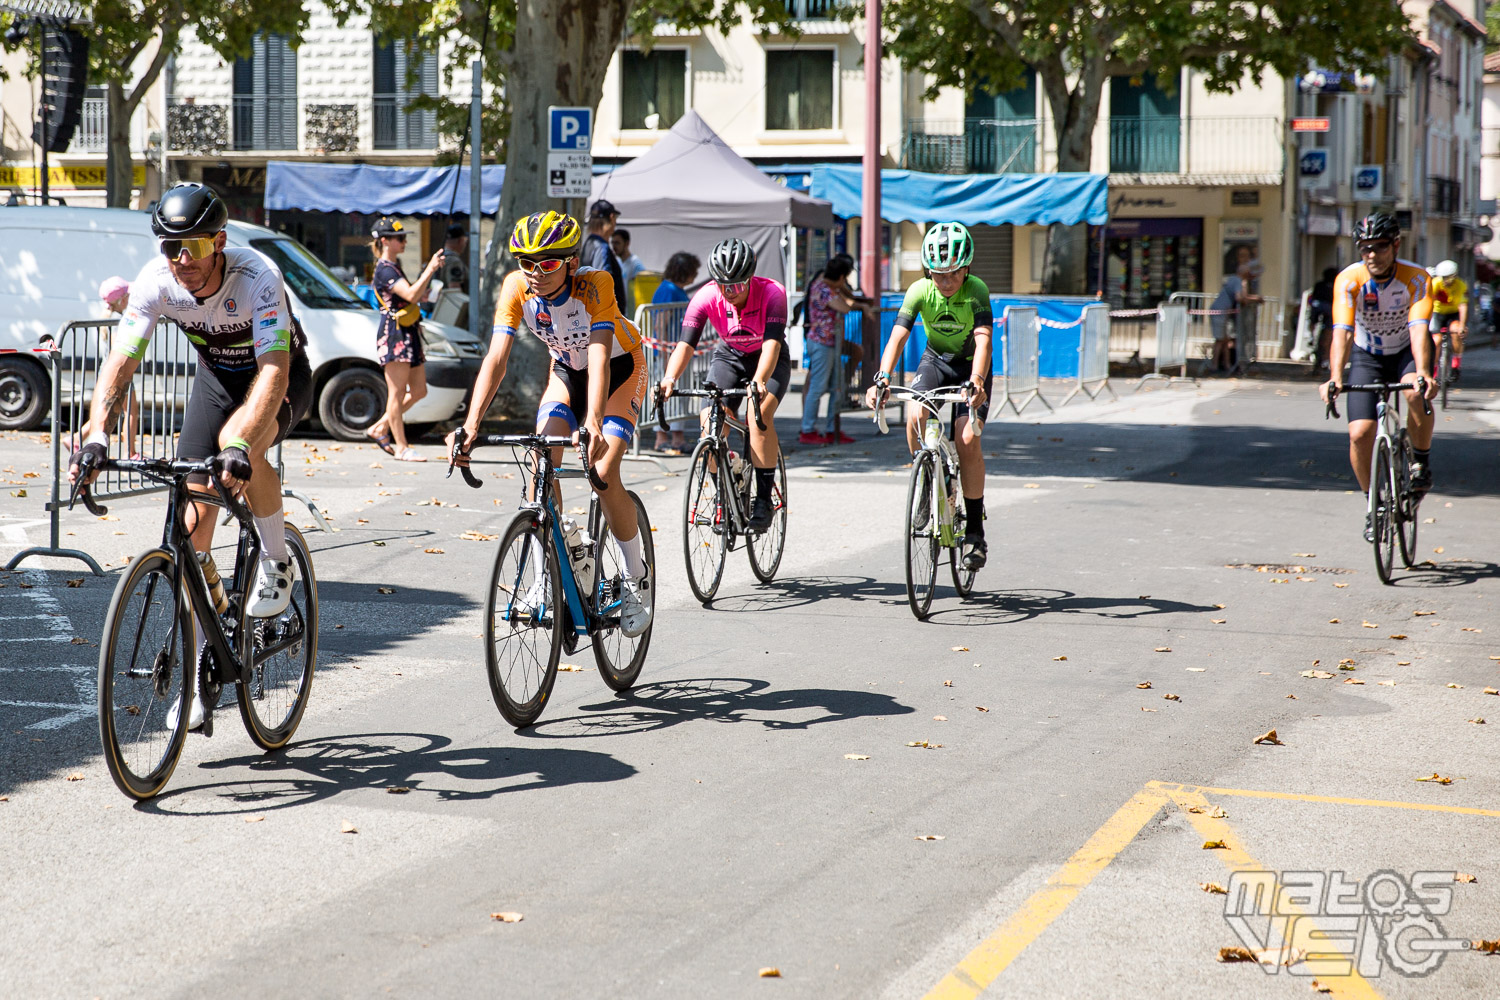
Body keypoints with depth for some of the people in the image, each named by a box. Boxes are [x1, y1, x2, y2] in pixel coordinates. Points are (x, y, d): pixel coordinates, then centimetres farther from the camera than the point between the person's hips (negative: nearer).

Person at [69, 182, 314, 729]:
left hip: (283, 377, -4)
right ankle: (200, 676, 4)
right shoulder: (156, 282, -24)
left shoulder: (257, 277, -35)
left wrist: (240, 444, -58)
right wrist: (97, 436, -45)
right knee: (194, 521, -6)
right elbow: (120, 362, -28)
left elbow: (273, 373, -44)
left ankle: (276, 562, -11)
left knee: (237, 442, -38)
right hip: (217, 376, 4)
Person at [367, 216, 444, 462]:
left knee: (418, 391, 10)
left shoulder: (395, 266, 19)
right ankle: (401, 448, -3)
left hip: (409, 333, 10)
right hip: (394, 334, -10)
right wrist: (430, 270, -26)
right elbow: (410, 295, -25)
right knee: (397, 392, -6)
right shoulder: (384, 270, -12)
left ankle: (379, 428, 20)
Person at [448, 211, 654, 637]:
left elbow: (600, 358, -45)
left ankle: (637, 577, -1)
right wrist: (471, 425, -42)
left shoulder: (594, 285, -34)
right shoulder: (516, 287, -24)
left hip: (620, 368, -4)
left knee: (604, 473, -20)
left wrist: (594, 425, -59)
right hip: (566, 368, 4)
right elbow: (496, 358, -29)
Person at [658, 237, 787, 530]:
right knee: (710, 421, -20)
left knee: (759, 416, -29)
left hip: (769, 361, -2)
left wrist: (759, 381, -59)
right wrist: (670, 380, -50)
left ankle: (764, 498, -18)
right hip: (729, 357, 2)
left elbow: (772, 343, -41)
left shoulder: (772, 293, -30)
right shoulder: (707, 297, -24)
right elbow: (686, 344, -31)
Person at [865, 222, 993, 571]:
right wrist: (882, 378, -44)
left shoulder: (976, 291, -24)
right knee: (915, 415, -28)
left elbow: (983, 339, -36)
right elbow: (898, 336, -28)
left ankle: (974, 529, -7)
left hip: (971, 366, -2)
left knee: (967, 440, -20)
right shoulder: (920, 291, -19)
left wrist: (977, 381, -54)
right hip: (936, 360, 2)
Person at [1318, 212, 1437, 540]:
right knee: (1360, 434, -14)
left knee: (1417, 393, -35)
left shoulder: (1416, 278, -24)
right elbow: (1342, 332, -33)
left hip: (1407, 351, -1)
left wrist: (1422, 374, -53)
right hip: (1367, 356, 1)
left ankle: (1421, 461, -8)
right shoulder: (1348, 280, -24)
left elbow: (1418, 330, -36)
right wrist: (1335, 378, -49)